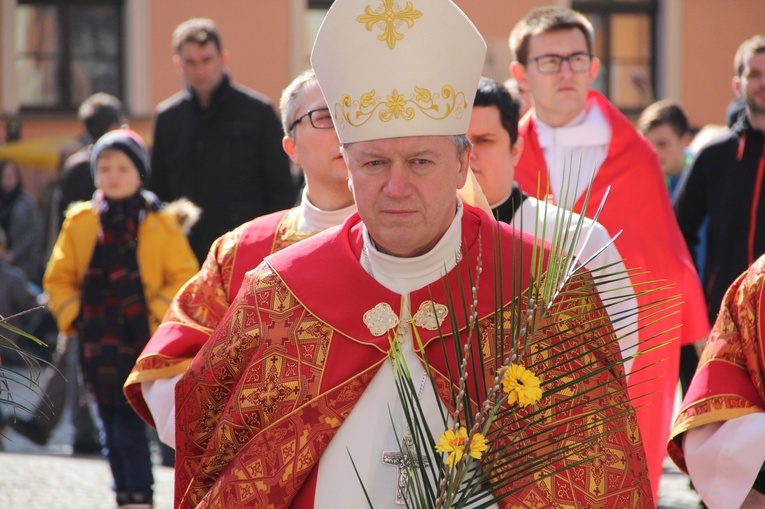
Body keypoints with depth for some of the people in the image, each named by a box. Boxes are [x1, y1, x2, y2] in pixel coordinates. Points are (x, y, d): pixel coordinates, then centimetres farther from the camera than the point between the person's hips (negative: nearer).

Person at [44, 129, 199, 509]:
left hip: (145, 345, -4)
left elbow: (184, 278, -2)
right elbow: (58, 279, 12)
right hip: (98, 346, 4)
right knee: (113, 431, 10)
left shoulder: (161, 224, -1)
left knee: (129, 430, -11)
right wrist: (73, 316, -1)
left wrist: (155, 317, -10)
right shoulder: (80, 222, 6)